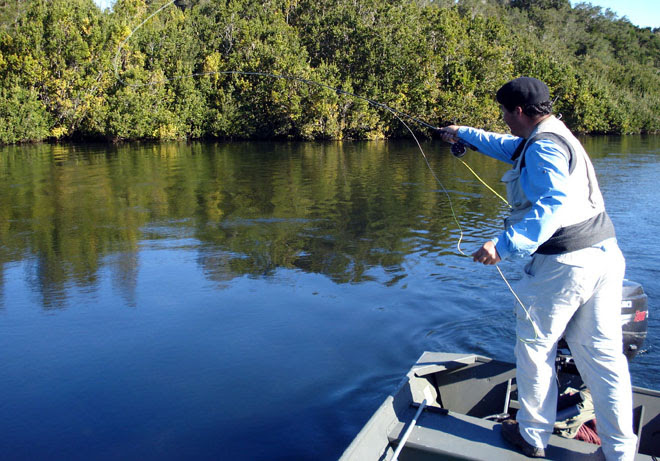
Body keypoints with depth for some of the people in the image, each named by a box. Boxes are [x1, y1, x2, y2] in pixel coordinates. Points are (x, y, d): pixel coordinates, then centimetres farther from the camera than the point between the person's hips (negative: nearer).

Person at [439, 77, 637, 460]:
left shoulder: (542, 147, -13)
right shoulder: (556, 136, 18)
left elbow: (553, 204, -30)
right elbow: (508, 146, 36)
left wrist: (506, 245, -35)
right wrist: (463, 134, 46)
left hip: (564, 264, -9)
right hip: (605, 255, 9)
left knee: (535, 348, 9)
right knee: (604, 354, 12)